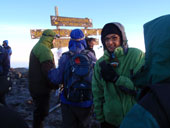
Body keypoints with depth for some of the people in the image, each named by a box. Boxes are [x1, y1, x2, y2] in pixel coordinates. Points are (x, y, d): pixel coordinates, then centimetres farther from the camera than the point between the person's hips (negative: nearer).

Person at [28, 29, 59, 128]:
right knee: (41, 112, 1)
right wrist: (56, 85, -15)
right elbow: (49, 71, -25)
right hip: (42, 88, -10)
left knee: (39, 111, 23)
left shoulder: (36, 47, 16)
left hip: (35, 86, 11)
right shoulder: (44, 50, -19)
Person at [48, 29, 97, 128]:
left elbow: (57, 79, -8)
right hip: (86, 101, 2)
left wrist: (50, 72, 10)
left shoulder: (65, 57, -10)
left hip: (68, 102, -1)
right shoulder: (91, 56, -5)